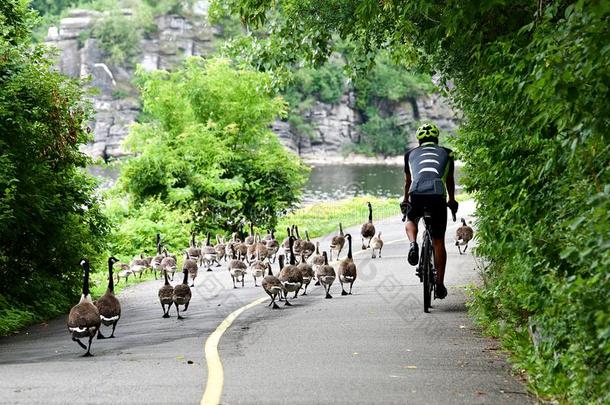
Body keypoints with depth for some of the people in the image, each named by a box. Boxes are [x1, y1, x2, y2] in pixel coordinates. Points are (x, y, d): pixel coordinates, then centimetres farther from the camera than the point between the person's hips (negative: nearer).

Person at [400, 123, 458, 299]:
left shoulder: (411, 153, 26)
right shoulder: (446, 153, 26)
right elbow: (450, 180, 38)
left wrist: (405, 200, 55)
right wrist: (452, 200, 54)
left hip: (417, 193, 0)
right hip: (438, 195, 0)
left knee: (411, 220, 32)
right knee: (438, 241, 10)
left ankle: (413, 244, 0)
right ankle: (440, 283, 7)